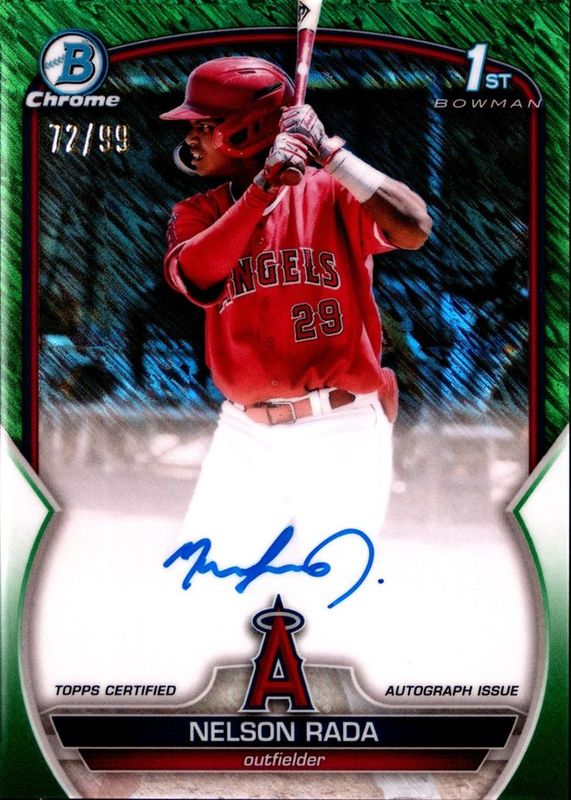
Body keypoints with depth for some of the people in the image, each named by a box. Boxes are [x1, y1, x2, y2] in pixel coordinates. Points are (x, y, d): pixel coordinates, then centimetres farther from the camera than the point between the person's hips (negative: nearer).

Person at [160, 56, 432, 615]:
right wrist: (263, 186, -22)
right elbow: (195, 278, -15)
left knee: (327, 597, 4)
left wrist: (329, 151, -19)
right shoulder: (198, 212, 7)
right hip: (245, 437, 4)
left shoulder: (330, 192, -3)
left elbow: (413, 230, -21)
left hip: (340, 437, -3)